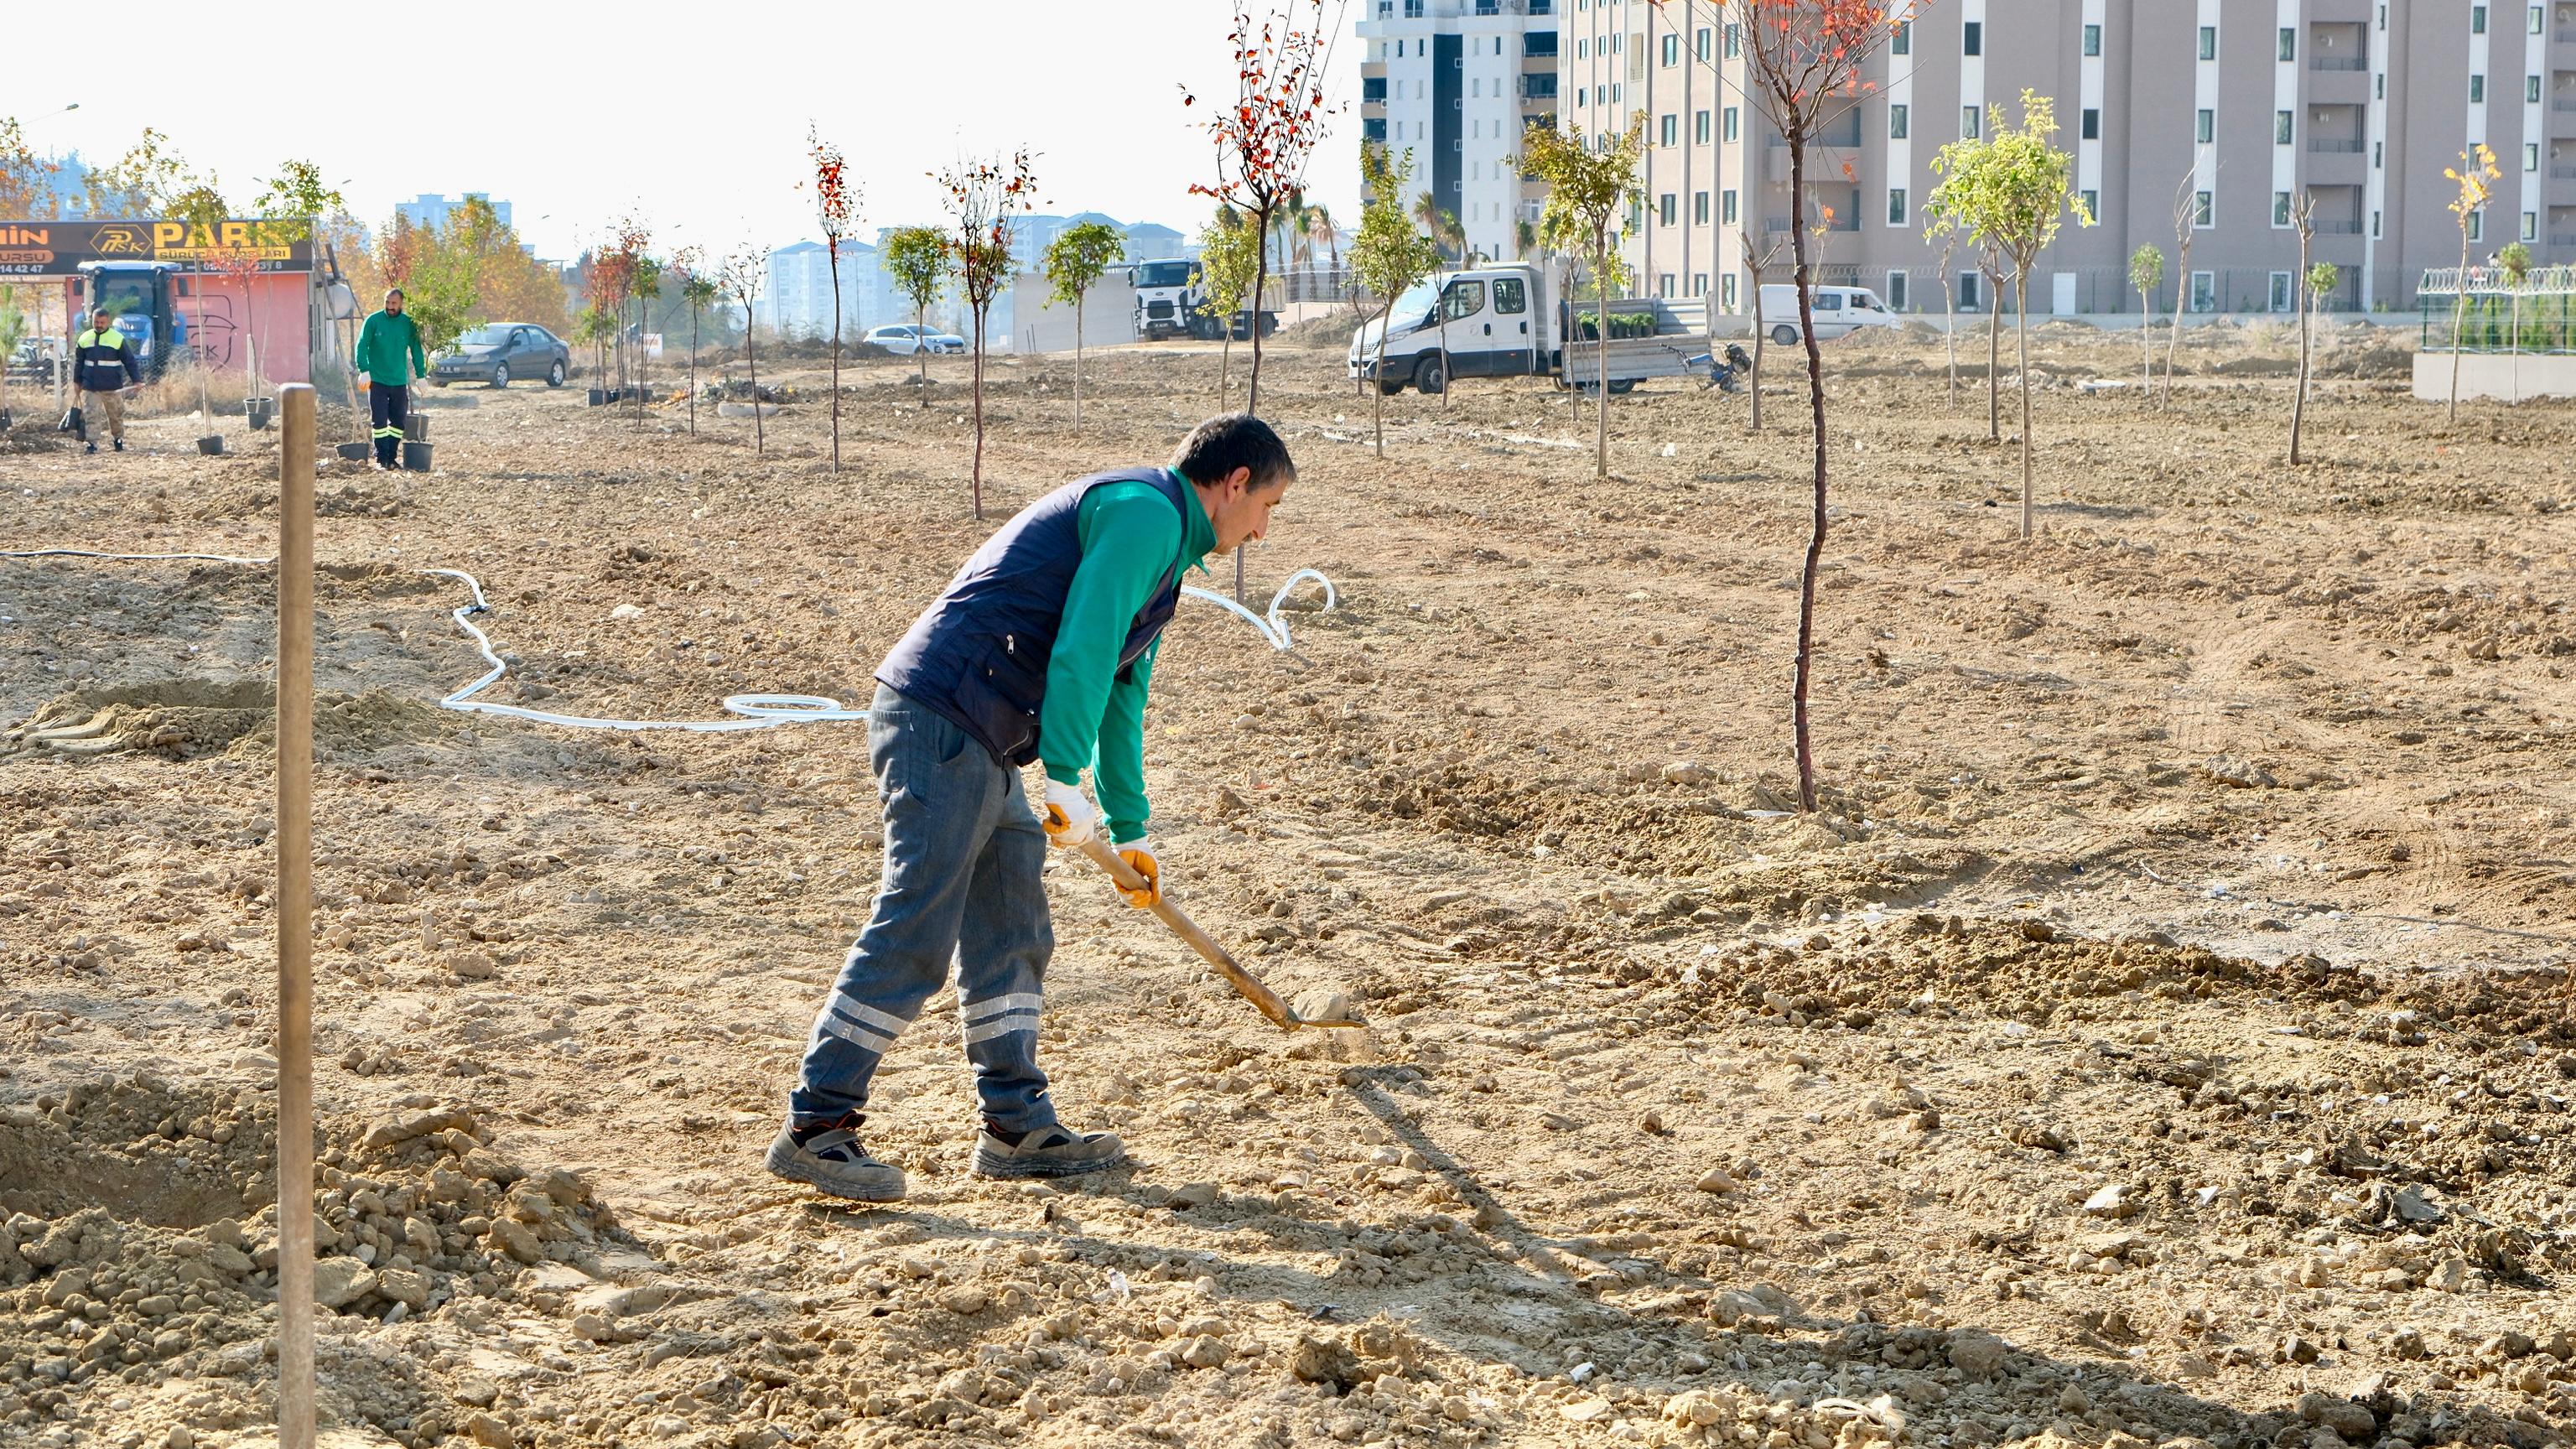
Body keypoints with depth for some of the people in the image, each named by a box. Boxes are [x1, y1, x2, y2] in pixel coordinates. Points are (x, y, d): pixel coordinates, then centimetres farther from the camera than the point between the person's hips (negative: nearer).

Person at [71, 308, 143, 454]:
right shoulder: (84, 339, 8)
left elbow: (129, 361, 2)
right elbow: (78, 363, 17)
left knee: (116, 415, 8)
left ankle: (118, 439, 26)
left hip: (112, 387, -2)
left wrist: (137, 380, -4)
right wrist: (77, 382, 15)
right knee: (89, 415, -6)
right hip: (90, 386, 2)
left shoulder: (118, 339, 0)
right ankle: (90, 443, -5)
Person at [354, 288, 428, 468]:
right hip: (377, 380, -3)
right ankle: (381, 458, -1)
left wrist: (420, 375, 4)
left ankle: (391, 456, 16)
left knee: (399, 420, 6)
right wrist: (364, 370, -15)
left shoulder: (408, 324, 2)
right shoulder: (373, 321, -4)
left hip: (399, 381, 3)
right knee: (380, 419, -6)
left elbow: (416, 350, 9)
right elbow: (362, 346, -4)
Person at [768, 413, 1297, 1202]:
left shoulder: (1157, 543, 26)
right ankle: (815, 1126, -7)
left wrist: (1129, 831, 38)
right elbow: (1080, 647, -19)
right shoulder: (1145, 512, -7)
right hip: (945, 724, -11)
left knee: (1013, 936, 12)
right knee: (913, 935, -10)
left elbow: (1120, 694, 34)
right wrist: (1065, 779, -22)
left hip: (982, 743, 11)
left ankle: (1019, 1127, 17)